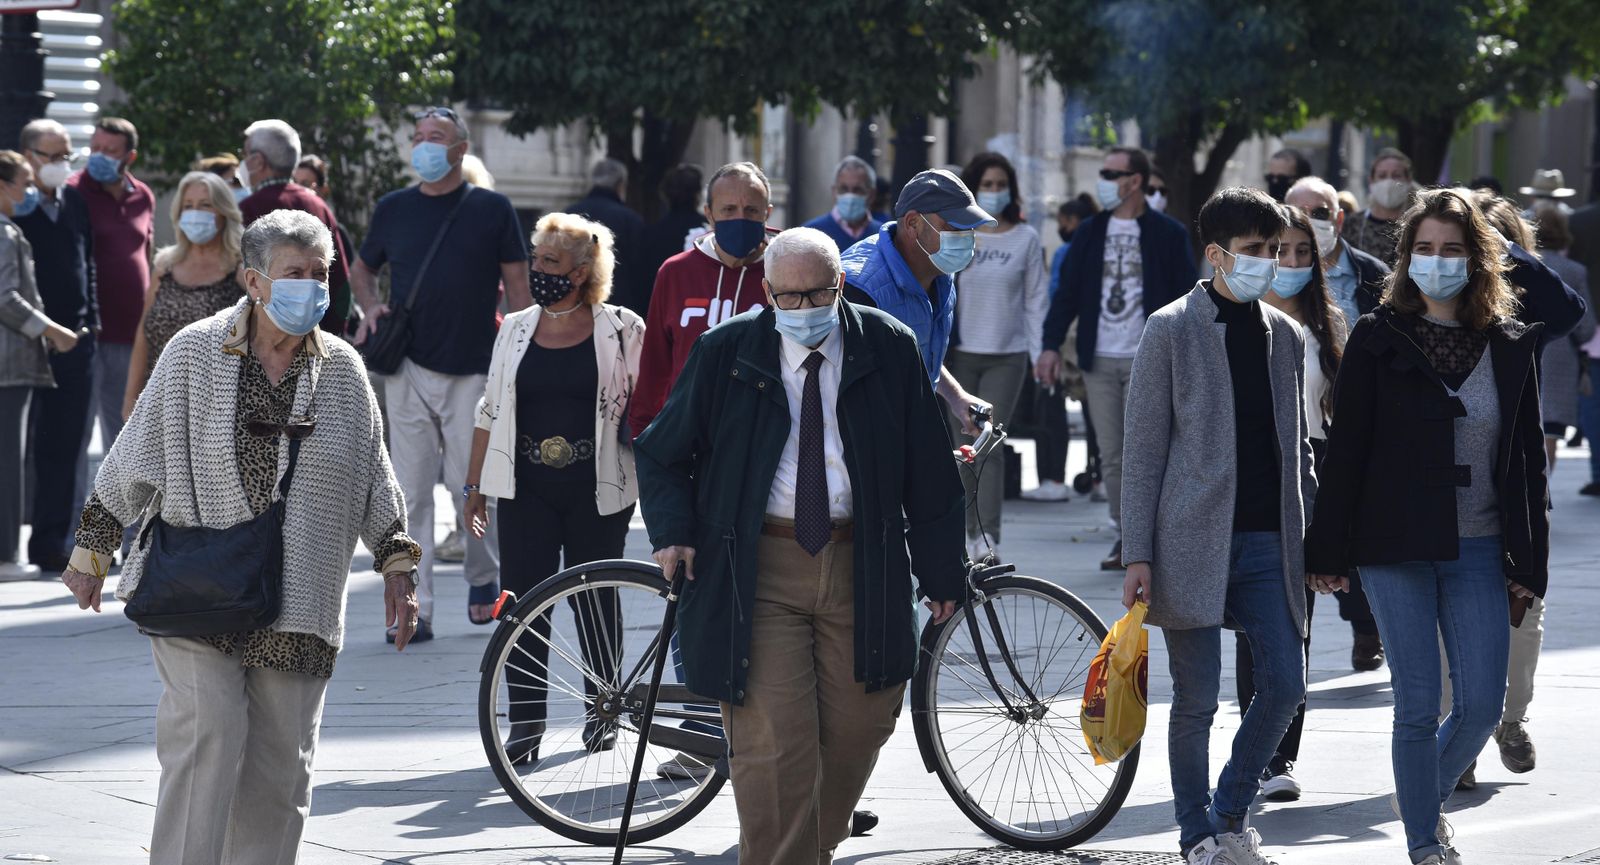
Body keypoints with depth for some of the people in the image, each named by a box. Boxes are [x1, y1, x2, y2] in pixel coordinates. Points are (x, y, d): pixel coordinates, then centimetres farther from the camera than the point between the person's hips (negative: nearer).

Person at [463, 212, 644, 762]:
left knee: (595, 602, 6)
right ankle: (526, 720, 3)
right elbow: (490, 410, 15)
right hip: (528, 490, 3)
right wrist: (475, 485, 13)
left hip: (597, 490, -3)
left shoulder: (622, 330, -1)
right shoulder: (516, 329, 10)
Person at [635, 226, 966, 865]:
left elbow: (929, 471, 7)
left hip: (862, 566, 2)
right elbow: (661, 453, 10)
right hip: (758, 569, -2)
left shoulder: (889, 349, 1)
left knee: (858, 728, 8)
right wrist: (675, 532, -6)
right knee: (773, 742, -9)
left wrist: (941, 572, 6)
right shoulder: (725, 352, -1)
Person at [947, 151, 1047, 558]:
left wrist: (1040, 353, 2)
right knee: (964, 444, 2)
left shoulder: (1026, 239, 5)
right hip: (961, 353, 1)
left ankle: (989, 535, -12)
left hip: (1007, 356, -1)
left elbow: (1036, 300, 8)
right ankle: (972, 532, 10)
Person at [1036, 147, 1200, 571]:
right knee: (1110, 456, 4)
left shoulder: (1168, 234, 0)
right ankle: (1124, 537, 11)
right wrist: (1051, 345, 0)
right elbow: (1068, 292, 10)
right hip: (1099, 361, 4)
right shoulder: (1090, 233, 10)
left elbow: (1187, 298, 0)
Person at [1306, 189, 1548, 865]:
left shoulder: (1509, 347, 7)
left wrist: (1529, 561, 6)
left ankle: (1426, 793, 29)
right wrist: (1327, 550, -3)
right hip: (1396, 552, -2)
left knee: (1483, 707, 0)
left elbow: (1527, 458, 9)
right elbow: (1345, 448, -1)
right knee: (1418, 707, -1)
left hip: (1478, 553, 2)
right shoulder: (1379, 339, 0)